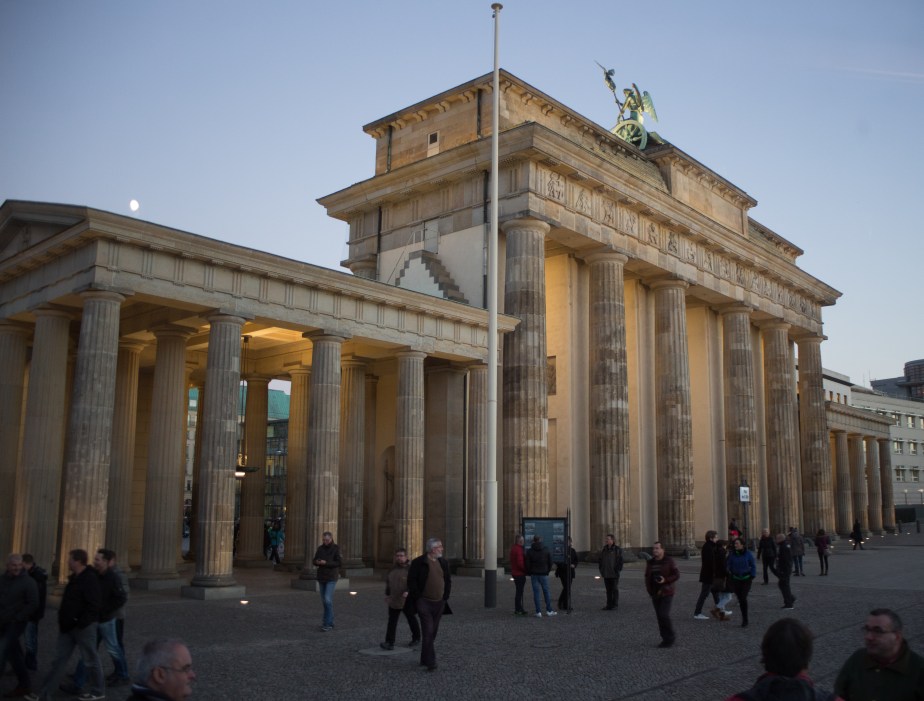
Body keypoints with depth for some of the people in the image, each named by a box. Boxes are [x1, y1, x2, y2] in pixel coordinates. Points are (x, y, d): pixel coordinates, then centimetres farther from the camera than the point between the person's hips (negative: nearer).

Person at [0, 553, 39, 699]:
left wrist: (17, 618, -17)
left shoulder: (28, 582, -11)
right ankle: (24, 685, 22)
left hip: (16, 624, -6)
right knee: (14, 654, 12)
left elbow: (33, 604, -13)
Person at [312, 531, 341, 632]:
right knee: (324, 600, 10)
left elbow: (338, 562, -11)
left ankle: (327, 623, -8)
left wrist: (326, 563, -21)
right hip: (321, 577, 6)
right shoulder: (320, 548, 6)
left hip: (331, 578, -5)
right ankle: (330, 621, 22)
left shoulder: (336, 548, -7)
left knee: (328, 599, -14)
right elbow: (314, 561, 8)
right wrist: (317, 562, -16)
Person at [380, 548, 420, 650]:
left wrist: (409, 592, -30)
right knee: (392, 622, -6)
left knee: (411, 619, 13)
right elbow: (388, 581, 18)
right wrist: (387, 594, 16)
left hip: (407, 601, -4)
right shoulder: (393, 568, 6)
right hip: (394, 600, 4)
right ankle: (389, 643, -10)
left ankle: (416, 638, 32)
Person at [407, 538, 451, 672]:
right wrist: (418, 598, -11)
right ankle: (430, 663, -11)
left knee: (432, 633, 11)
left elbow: (448, 581, 17)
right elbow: (411, 581, -9)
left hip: (439, 604, 6)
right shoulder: (419, 562, -9)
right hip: (424, 603, -6)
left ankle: (424, 659, 24)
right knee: (428, 632, -11)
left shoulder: (443, 563, 9)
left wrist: (445, 597, 8)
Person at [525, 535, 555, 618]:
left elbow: (527, 564, -4)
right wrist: (547, 571, 12)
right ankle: (549, 611, 11)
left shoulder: (529, 551, -2)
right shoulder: (546, 550, 1)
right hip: (543, 574, 1)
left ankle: (538, 612, 0)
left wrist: (530, 573, 9)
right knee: (546, 591, 10)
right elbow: (550, 562, 3)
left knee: (536, 592, 2)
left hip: (534, 574, -1)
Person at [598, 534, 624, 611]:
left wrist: (618, 570, -12)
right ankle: (609, 604, 14)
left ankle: (615, 605, 7)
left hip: (614, 574, -5)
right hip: (606, 574, 5)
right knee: (608, 590, 9)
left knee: (615, 589, 1)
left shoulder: (617, 549, -5)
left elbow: (620, 561, -7)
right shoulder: (604, 549, 11)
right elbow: (601, 560, 15)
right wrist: (601, 570, 9)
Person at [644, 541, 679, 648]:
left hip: (666, 593, -5)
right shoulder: (650, 562, 8)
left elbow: (677, 574, -8)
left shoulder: (668, 561, -7)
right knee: (660, 617, 6)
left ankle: (670, 637, 4)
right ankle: (665, 639, 15)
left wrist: (665, 580, -21)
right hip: (655, 594, 5)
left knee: (664, 615, -13)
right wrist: (649, 590, 3)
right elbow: (647, 577, 15)